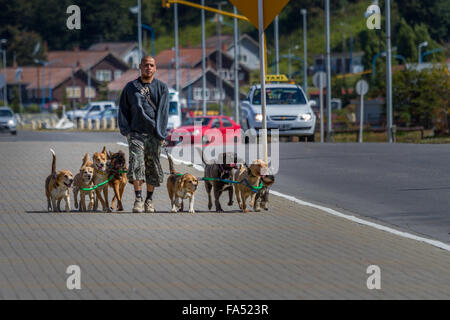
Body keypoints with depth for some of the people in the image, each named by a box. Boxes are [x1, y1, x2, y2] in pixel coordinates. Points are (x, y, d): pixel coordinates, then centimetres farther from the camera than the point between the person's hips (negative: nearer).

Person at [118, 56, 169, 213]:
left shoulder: (162, 87, 7)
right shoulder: (131, 87, 10)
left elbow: (163, 111, 1)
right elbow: (123, 110, 11)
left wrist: (161, 134, -8)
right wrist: (126, 131, 1)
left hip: (154, 135, 0)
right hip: (136, 133, 0)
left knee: (153, 167, 3)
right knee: (136, 164, -15)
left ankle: (149, 200, 14)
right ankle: (138, 199, -16)